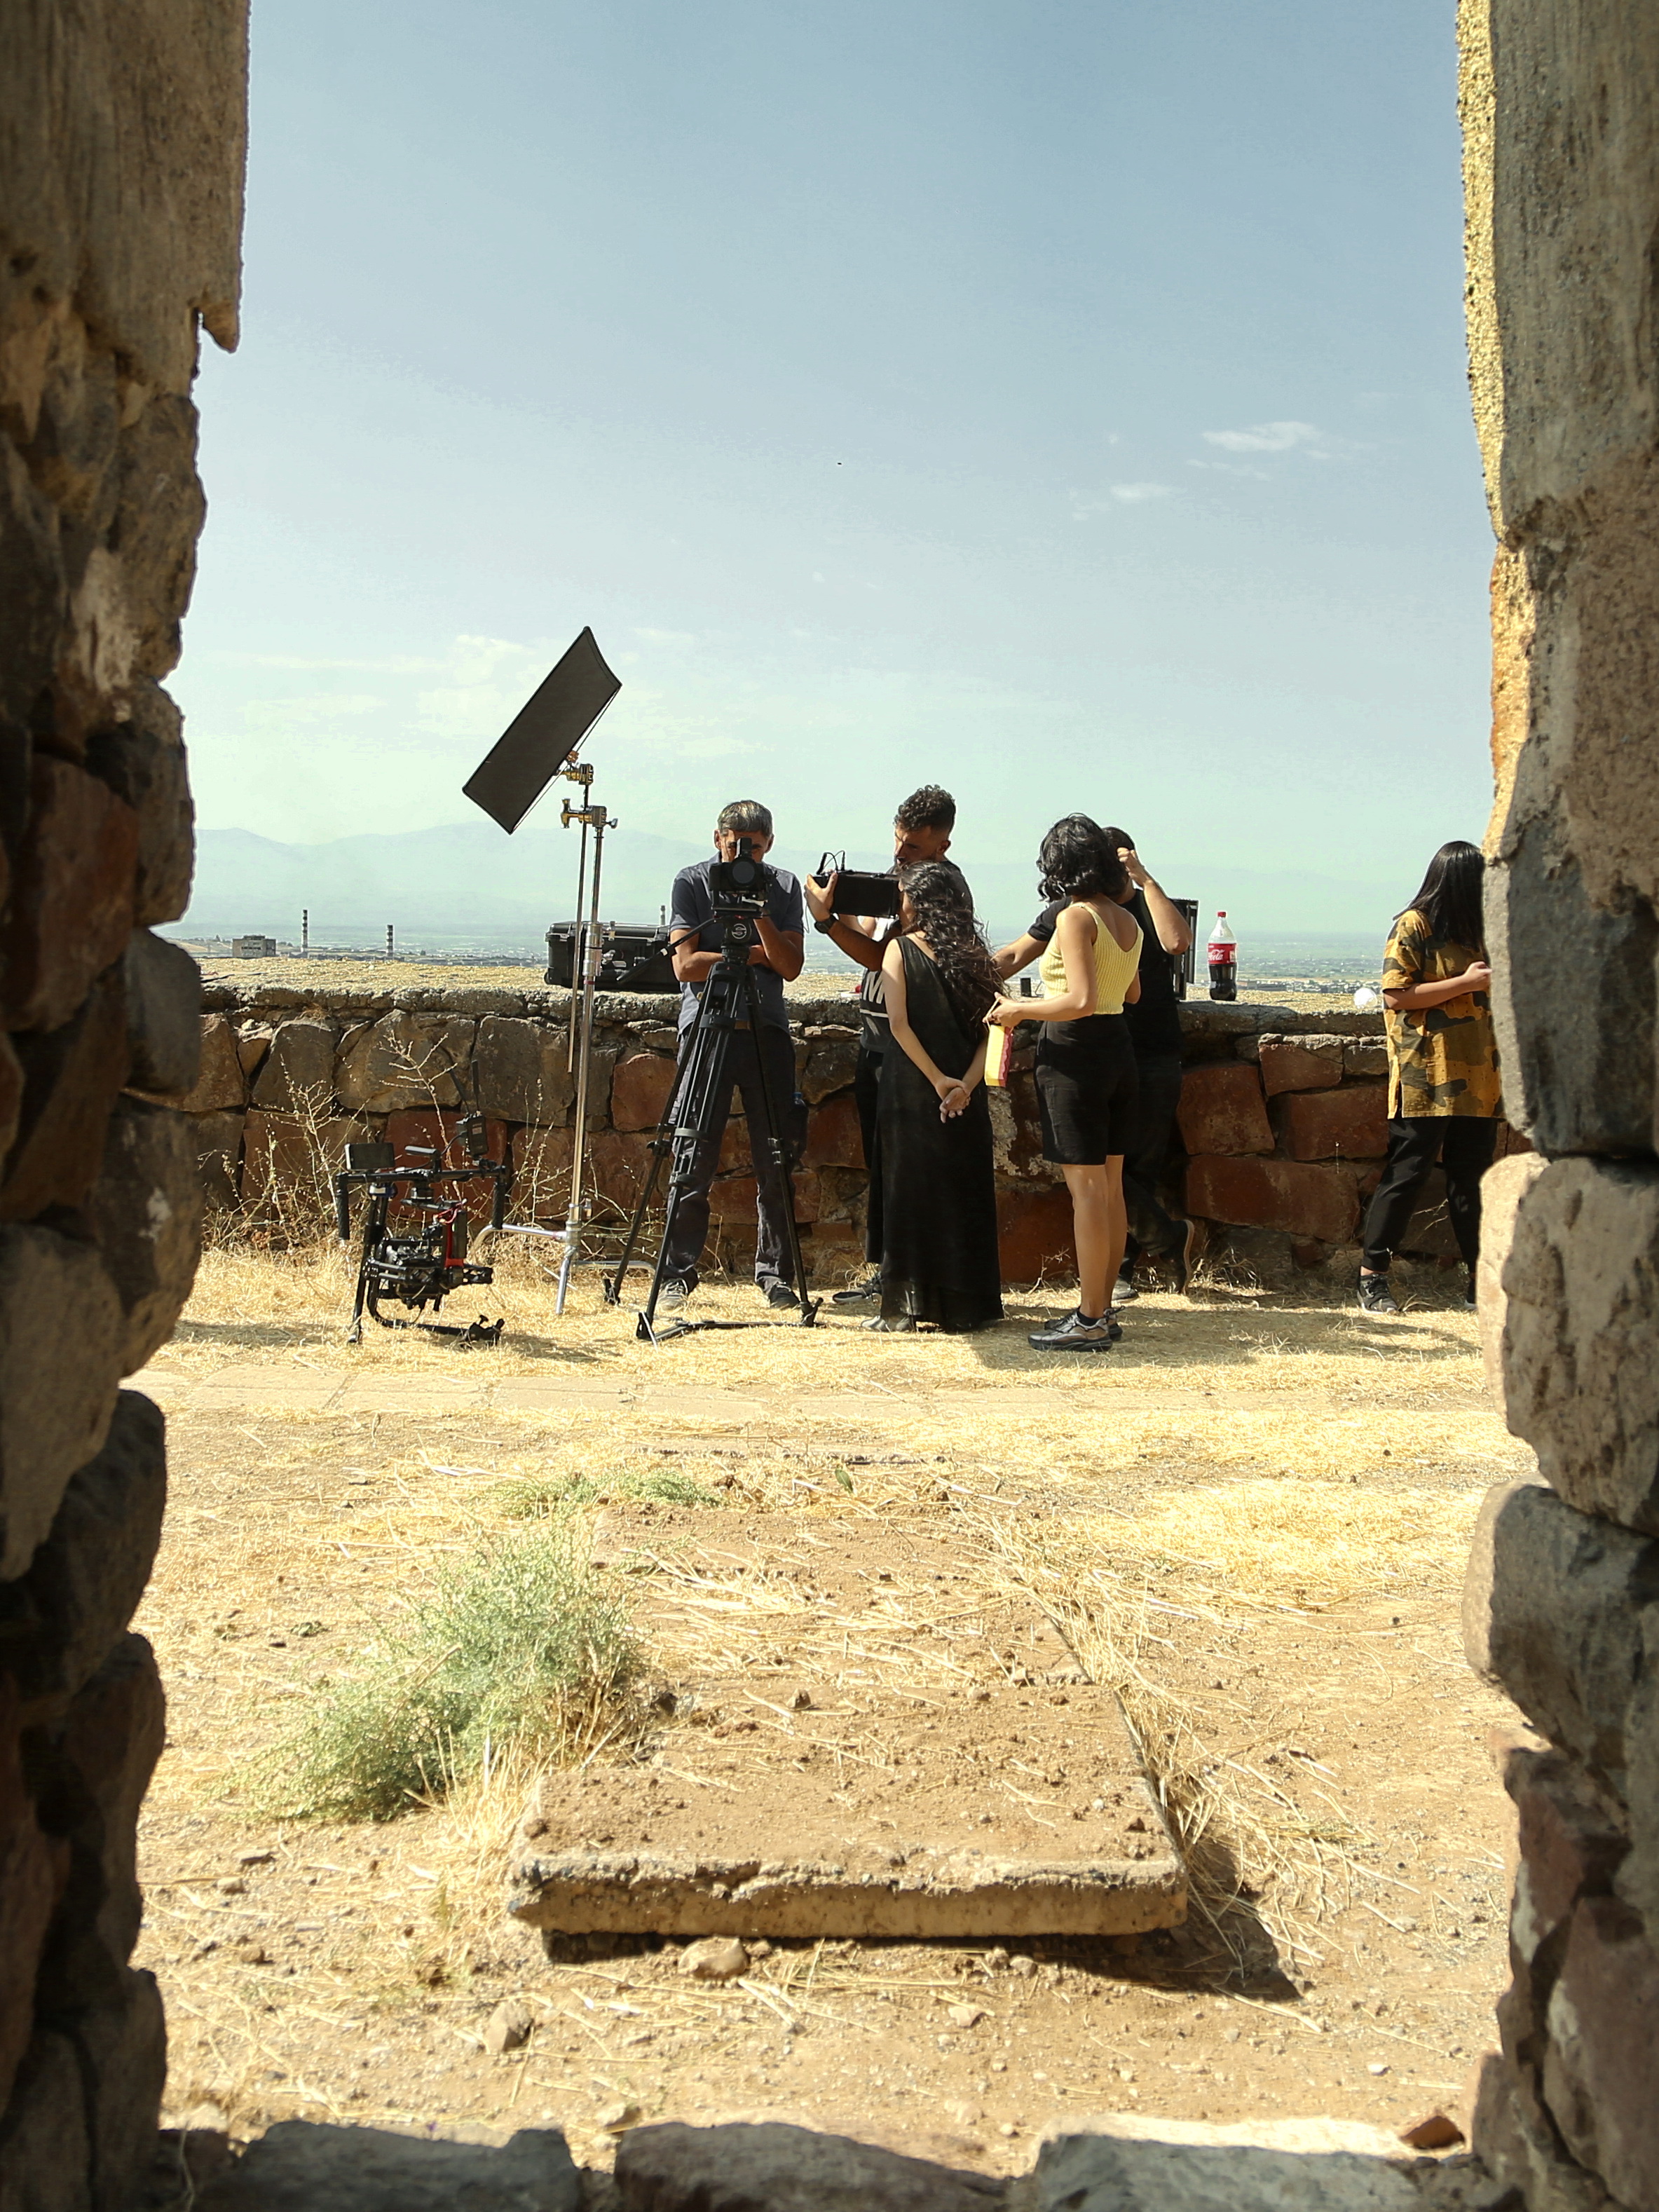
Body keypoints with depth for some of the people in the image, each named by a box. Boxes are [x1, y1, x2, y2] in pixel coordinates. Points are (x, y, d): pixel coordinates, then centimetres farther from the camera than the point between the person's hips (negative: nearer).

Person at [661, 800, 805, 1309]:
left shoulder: (784, 886, 9)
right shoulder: (691, 882, 3)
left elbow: (790, 966, 0)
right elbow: (686, 964, -6)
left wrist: (759, 914, -12)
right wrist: (753, 954, -3)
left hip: (766, 1028, 2)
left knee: (775, 1161, 2)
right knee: (694, 1158, -3)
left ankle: (775, 1273, 11)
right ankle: (678, 1274, 5)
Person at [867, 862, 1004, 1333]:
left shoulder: (901, 948, -3)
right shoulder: (974, 953, 8)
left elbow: (899, 1023, -13)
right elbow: (991, 1029, 0)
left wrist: (938, 1080, -11)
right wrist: (966, 1083, -8)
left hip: (912, 1093, -4)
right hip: (965, 1098, 4)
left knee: (910, 1192, 3)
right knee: (965, 1193, 9)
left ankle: (906, 1305, 5)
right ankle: (965, 1305, 14)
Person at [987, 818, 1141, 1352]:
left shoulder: (1076, 917, -14)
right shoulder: (1127, 919, 10)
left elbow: (1082, 1001, -23)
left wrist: (1019, 1009, -10)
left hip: (1074, 1052, -8)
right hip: (1118, 1049, 8)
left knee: (1087, 1189, -6)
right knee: (1109, 1187, 11)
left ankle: (1089, 1322, -2)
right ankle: (1103, 1310, 18)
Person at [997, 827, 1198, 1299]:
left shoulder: (1154, 908, 3)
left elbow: (1176, 942, -20)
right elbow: (1013, 957, 14)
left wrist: (1145, 879, -17)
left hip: (1153, 1060, -1)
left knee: (1141, 1167, 0)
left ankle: (1120, 1266, 15)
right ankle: (1172, 1237, 10)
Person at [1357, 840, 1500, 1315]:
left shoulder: (1473, 930, 19)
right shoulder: (1413, 927, -5)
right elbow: (1396, 995, -13)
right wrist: (1466, 983, -14)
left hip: (1475, 1080, 7)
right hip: (1425, 1079, -7)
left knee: (1472, 1179, 8)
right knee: (1406, 1174, -5)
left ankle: (1481, 1280, 13)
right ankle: (1371, 1278, 2)